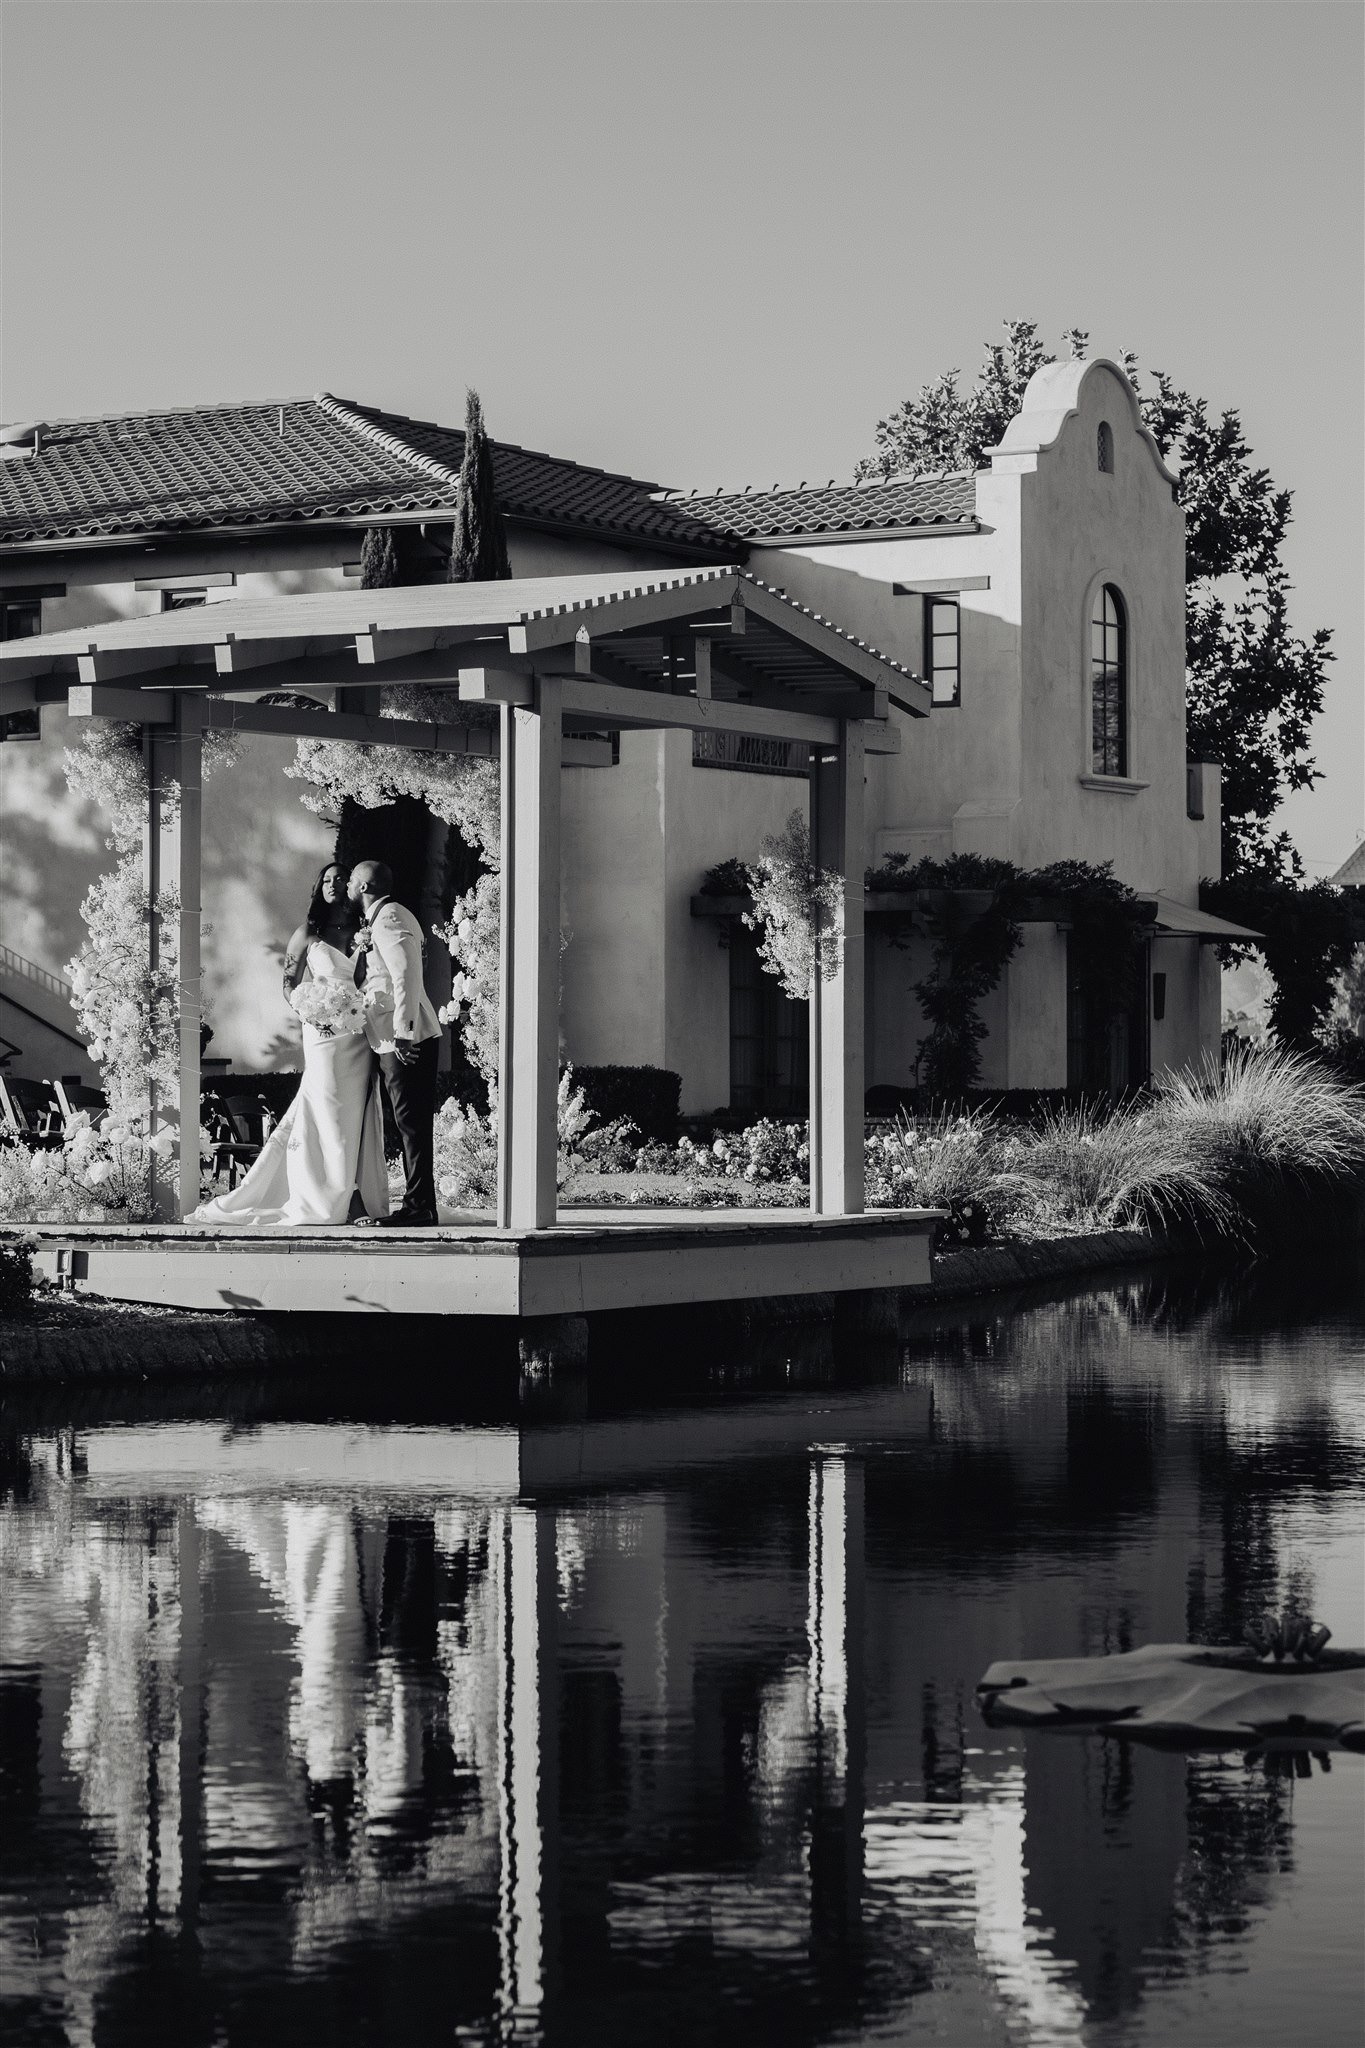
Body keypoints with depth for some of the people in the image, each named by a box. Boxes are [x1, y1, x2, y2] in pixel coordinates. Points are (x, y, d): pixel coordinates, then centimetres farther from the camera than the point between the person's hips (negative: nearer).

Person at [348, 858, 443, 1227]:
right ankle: (419, 1206, 13)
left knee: (412, 1124, -9)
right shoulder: (381, 919, 21)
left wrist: (403, 1032, -26)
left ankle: (418, 1207, -9)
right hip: (397, 1041, 10)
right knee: (411, 1124, 10)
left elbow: (406, 975, -22)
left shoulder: (389, 918, -12)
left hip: (406, 1040, -10)